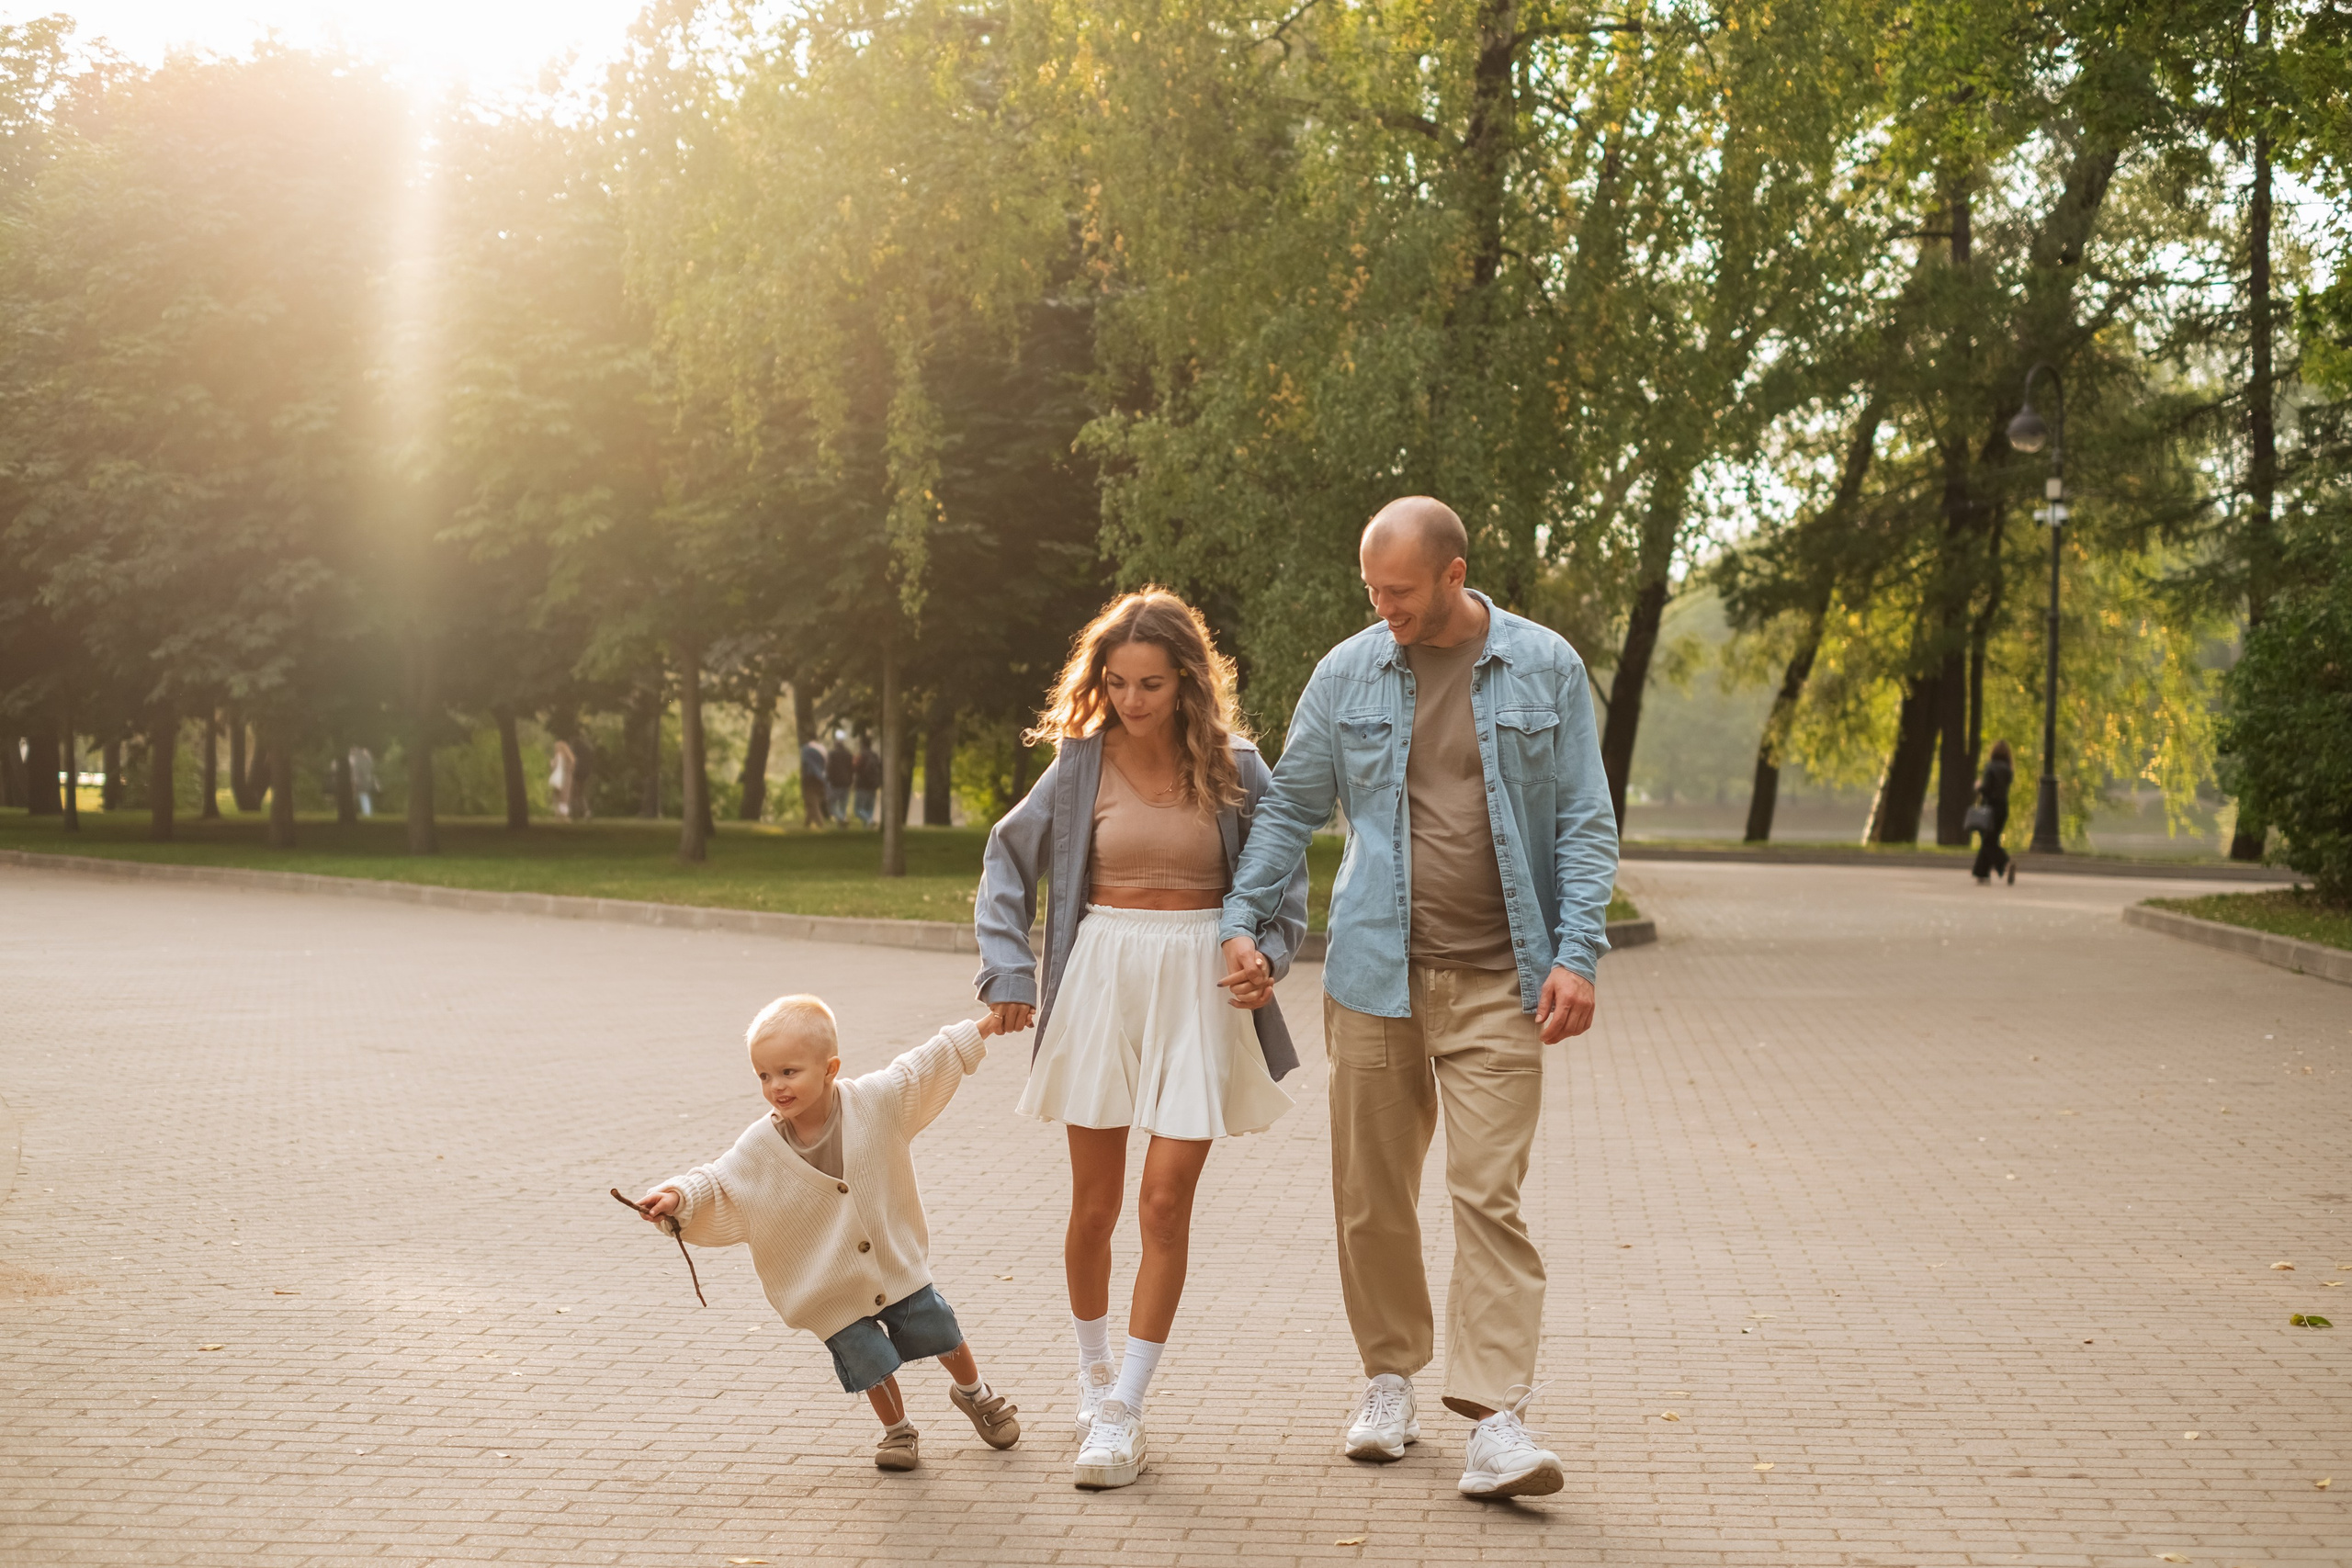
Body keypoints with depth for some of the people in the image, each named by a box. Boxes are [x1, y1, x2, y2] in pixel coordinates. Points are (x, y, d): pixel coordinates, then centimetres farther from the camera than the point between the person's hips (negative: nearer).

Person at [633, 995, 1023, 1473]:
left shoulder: (874, 1101, -16)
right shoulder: (760, 1147, -17)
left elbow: (925, 1067, -5)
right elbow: (719, 1184, -14)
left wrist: (980, 1029, -2)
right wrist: (679, 1196, -33)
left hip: (897, 1259, 1)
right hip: (833, 1288, -1)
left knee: (940, 1332, 13)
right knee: (873, 1361, 2)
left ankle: (975, 1393, 44)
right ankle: (897, 1430, 31)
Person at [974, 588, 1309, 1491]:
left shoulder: (1232, 767, -1)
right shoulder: (1082, 762, 1)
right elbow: (1008, 858, 8)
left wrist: (1267, 952, -8)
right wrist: (1007, 971, 0)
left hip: (1201, 984, -1)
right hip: (1101, 976, 1)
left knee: (1165, 1200, -7)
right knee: (1093, 1205, 7)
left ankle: (1123, 1411, 1)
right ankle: (1091, 1375, 29)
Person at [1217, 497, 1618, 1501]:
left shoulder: (1545, 670, 2)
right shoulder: (1348, 674, 6)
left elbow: (1585, 822, 2)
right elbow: (1290, 807, 13)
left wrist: (1576, 954, -7)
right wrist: (1241, 921, 4)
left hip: (1498, 983, -2)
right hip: (1375, 976, 2)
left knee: (1489, 1195, -8)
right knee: (1371, 1196, 8)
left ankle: (1497, 1421, -8)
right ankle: (1390, 1378, 25)